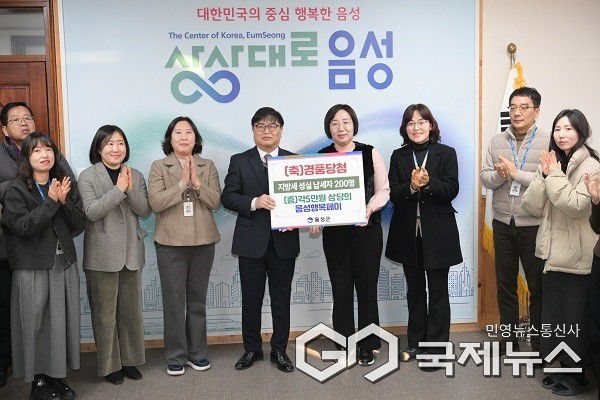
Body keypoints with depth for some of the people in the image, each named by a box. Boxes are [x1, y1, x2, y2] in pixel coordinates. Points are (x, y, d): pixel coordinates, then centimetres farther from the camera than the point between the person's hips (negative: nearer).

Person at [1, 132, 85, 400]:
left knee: (62, 321, 7)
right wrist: (51, 202, -17)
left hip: (64, 264, 4)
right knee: (35, 324, 2)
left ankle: (57, 375, 21)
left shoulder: (66, 185, 8)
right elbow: (22, 227, -16)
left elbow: (78, 225, 4)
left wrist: (64, 201, -12)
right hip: (32, 269, -4)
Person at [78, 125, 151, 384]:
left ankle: (130, 359, 27)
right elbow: (91, 212, -16)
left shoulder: (135, 176, 7)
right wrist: (118, 189, -21)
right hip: (102, 255, -4)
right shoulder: (88, 176, -4)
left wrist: (131, 189, -18)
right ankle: (109, 365, 19)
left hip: (131, 253, 4)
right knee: (105, 312, 5)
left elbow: (144, 211, -2)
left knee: (131, 310, 13)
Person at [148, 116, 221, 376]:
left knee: (198, 299, 11)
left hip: (203, 242, 2)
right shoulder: (159, 167, 0)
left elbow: (216, 201, -3)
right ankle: (175, 356, 15)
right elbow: (155, 203, -11)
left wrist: (197, 183, -18)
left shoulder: (208, 167, 6)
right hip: (170, 243, -2)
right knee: (173, 301, 3)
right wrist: (182, 183, -18)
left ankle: (197, 353, 24)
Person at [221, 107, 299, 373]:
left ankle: (279, 350, 23)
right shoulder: (239, 161, 5)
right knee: (251, 299, 9)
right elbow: (227, 197, -2)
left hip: (284, 241, 1)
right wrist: (254, 203, -18)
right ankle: (252, 349, 25)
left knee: (281, 299, 9)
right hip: (252, 242, 0)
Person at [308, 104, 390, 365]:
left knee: (367, 288, 5)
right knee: (341, 290, 7)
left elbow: (383, 190, 2)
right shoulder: (321, 157, 4)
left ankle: (368, 346, 18)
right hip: (334, 233, 1)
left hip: (367, 230, -1)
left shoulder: (370, 153, 1)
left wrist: (370, 208, -16)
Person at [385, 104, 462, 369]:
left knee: (438, 292, 4)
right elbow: (393, 195, -3)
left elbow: (451, 190, -9)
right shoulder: (398, 156, 6)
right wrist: (411, 186, -22)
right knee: (414, 290, 15)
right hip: (408, 233, 3)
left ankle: (436, 347, 14)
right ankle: (415, 343, 27)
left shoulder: (446, 154, -1)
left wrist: (428, 183, -25)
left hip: (437, 232, -3)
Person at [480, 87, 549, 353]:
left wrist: (516, 173, -18)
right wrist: (499, 175, -17)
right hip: (503, 223, 4)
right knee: (505, 284, 14)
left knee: (538, 286, 8)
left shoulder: (549, 142, -7)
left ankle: (539, 342, 24)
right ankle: (509, 338, 29)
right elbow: (485, 178, 3)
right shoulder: (497, 141, 7)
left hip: (533, 225, -4)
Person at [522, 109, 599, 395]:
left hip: (576, 256, -7)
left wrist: (554, 174, -19)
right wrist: (544, 175, -9)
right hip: (553, 253, 7)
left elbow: (577, 206, -26)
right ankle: (564, 369, 31)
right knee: (554, 312, 15)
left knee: (574, 316, 4)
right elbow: (531, 207, 2)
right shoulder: (553, 164, 10)